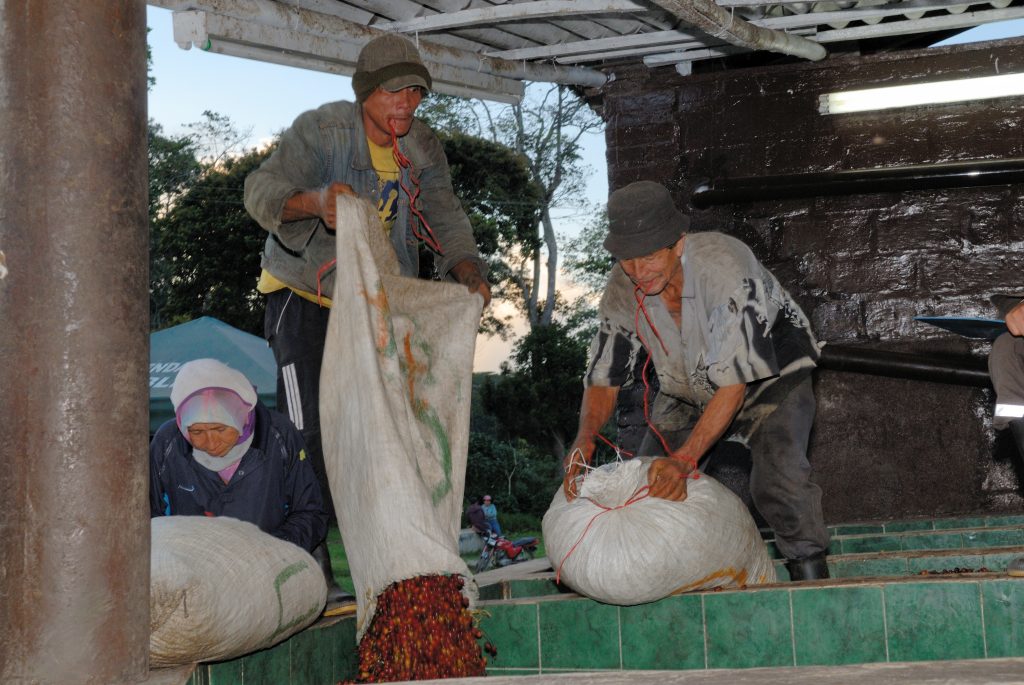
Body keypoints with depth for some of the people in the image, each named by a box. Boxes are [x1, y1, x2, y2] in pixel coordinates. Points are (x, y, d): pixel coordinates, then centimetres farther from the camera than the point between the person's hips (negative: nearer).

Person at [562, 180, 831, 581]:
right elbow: (604, 376, -10)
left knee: (778, 478, -28)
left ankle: (811, 577, -11)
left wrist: (684, 458, -45)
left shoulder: (724, 266, -37)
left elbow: (735, 379, -38)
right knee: (646, 483, -2)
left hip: (769, 375, -5)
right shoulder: (623, 289, -20)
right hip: (688, 390, 6)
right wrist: (584, 439, -30)